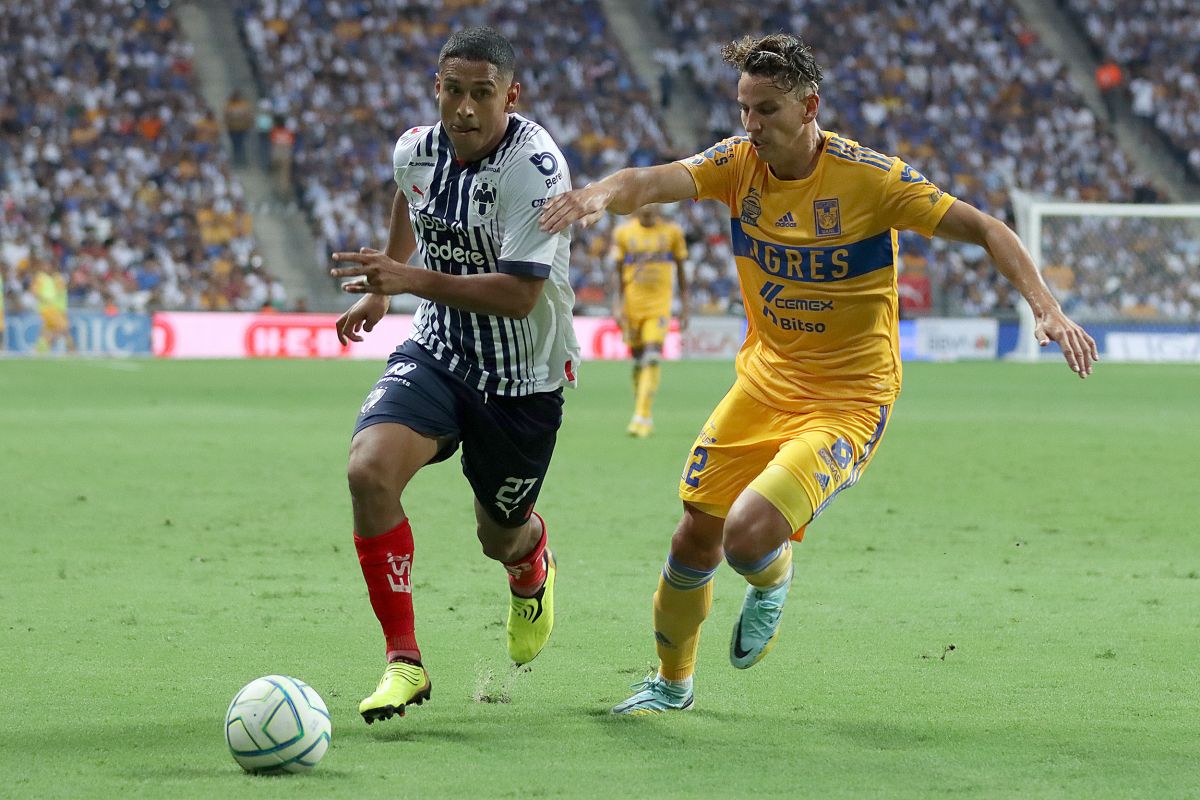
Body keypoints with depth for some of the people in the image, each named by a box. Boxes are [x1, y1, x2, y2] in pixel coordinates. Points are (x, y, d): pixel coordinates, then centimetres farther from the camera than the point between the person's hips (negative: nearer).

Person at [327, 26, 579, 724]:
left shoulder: (536, 167, -25)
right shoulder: (417, 150, -5)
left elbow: (518, 295, -31)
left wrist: (412, 280, -38)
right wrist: (380, 291, 29)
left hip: (524, 378, -4)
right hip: (438, 352, 4)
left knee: (501, 538, 13)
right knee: (370, 471, -23)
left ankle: (533, 559, 55)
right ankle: (405, 662, -14)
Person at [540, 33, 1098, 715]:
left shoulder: (868, 177, -18)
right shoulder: (739, 162, -6)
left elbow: (984, 229, -15)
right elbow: (658, 181, -23)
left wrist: (1048, 309, -28)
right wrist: (603, 193, -47)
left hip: (848, 401, -5)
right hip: (764, 381, 5)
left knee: (747, 535, -23)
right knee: (695, 539, 7)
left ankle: (772, 581, 15)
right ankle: (672, 683, 34)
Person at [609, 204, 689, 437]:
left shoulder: (671, 232, 3)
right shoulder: (623, 233, 3)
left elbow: (681, 271, 9)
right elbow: (617, 271, 5)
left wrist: (684, 307, 8)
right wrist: (618, 304, -6)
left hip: (659, 304, -1)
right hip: (632, 302, 1)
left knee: (652, 359, -15)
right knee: (638, 360, 6)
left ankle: (642, 417, -17)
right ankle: (644, 415, 18)